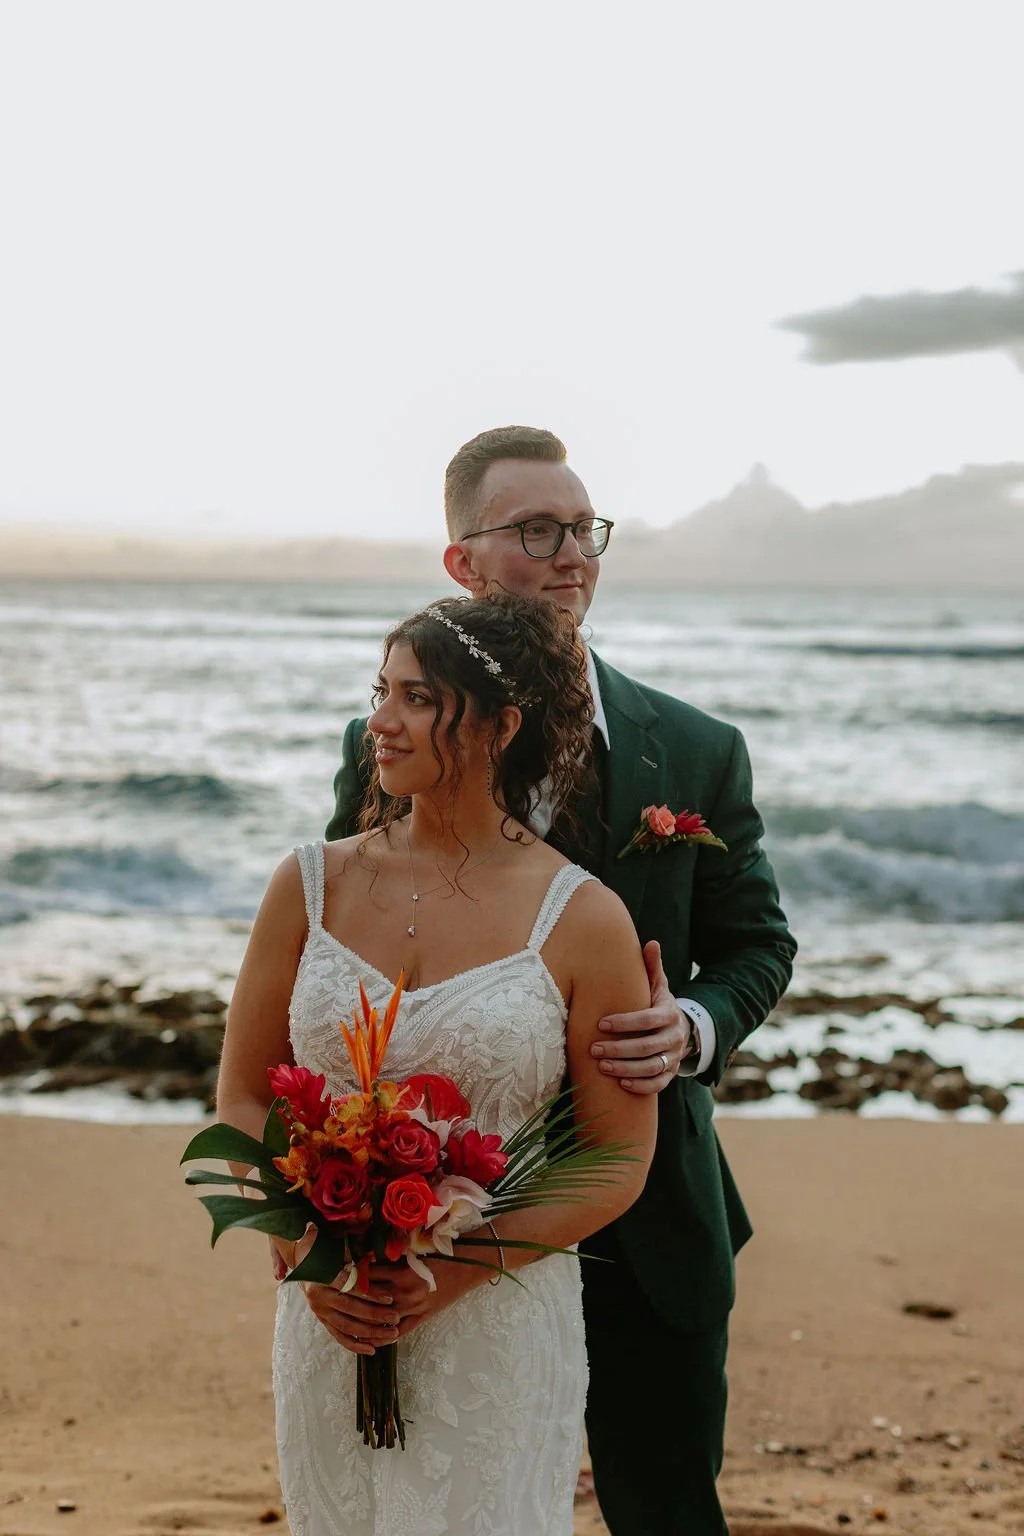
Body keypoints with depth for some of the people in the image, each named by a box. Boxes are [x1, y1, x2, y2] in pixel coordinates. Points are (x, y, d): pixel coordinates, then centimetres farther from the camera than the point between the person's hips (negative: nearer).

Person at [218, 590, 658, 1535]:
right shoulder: (313, 884, -1)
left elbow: (619, 1165, -5)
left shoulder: (583, 921, -9)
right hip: (327, 1318, 3)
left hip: (501, 1325, -2)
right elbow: (244, 1098, 6)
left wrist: (457, 1271, -15)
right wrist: (304, 1252, -9)